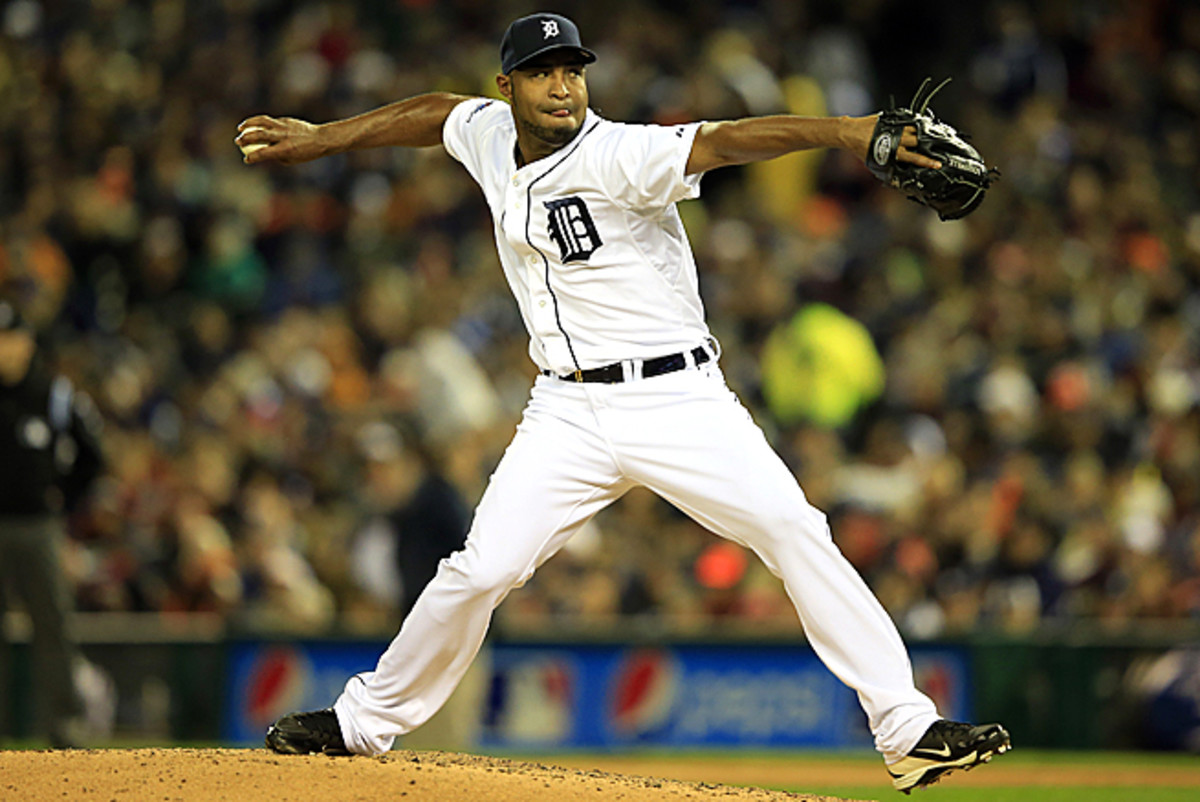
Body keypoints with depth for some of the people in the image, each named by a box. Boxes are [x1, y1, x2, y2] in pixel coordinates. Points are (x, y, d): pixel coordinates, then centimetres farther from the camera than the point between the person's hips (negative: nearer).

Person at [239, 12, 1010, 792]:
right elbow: (437, 111, 27)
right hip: (569, 415, 4)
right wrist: (318, 139, 32)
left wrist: (844, 130, -45)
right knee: (482, 571, -4)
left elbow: (723, 142, -31)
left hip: (679, 399, -4)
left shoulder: (620, 156, -15)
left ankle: (907, 729, -18)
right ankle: (365, 721, 16)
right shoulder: (490, 136, 5)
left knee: (795, 534, -18)